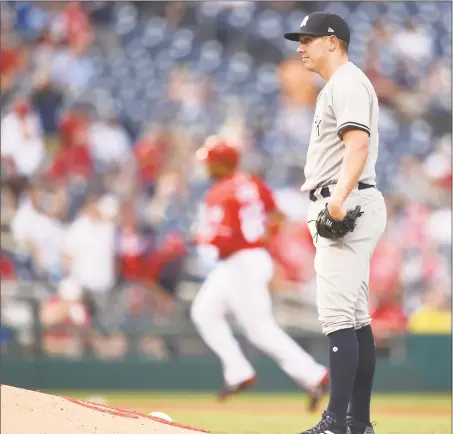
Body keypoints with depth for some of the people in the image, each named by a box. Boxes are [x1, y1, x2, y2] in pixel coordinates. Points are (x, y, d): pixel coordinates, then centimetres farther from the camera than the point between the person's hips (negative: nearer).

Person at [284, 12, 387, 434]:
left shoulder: (348, 83, -10)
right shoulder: (334, 86, 23)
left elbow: (358, 144, -25)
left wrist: (340, 197, -37)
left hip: (348, 207, -11)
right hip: (339, 208, 11)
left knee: (337, 314, -16)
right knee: (356, 317, 11)